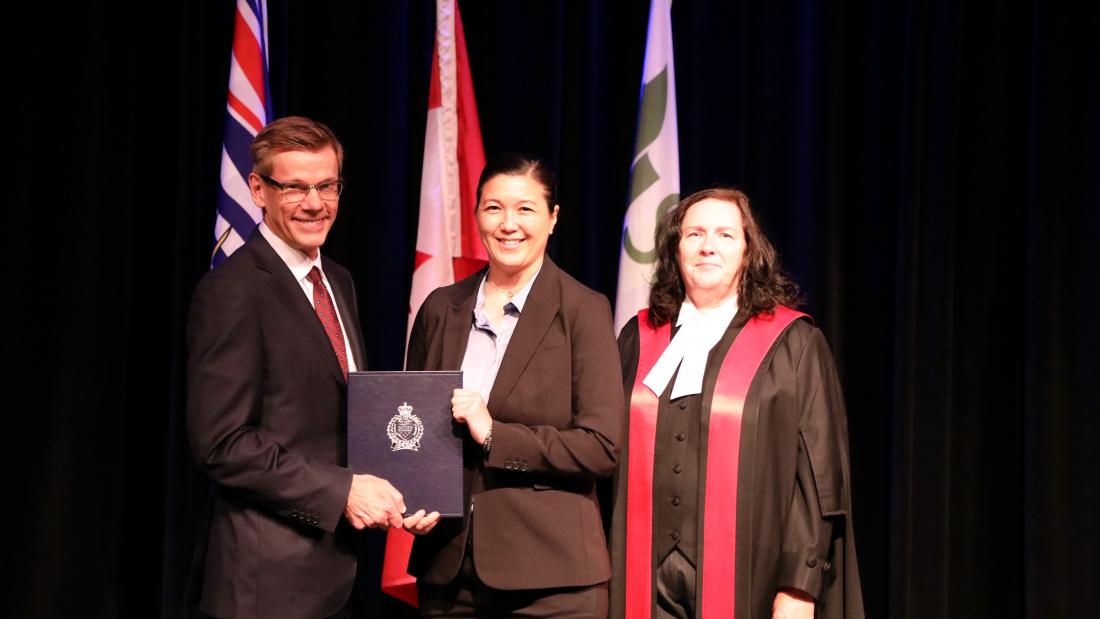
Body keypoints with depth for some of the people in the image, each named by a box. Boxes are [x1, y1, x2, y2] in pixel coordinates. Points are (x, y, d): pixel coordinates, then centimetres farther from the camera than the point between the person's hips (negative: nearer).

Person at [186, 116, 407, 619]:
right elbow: (221, 443, -19)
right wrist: (341, 491, -19)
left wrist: (377, 485, 0)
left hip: (337, 565, 8)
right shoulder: (232, 292, -14)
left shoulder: (339, 283, 13)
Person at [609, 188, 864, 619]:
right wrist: (609, 577, 6)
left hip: (744, 583, -2)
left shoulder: (793, 344, -1)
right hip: (648, 585, 3)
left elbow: (819, 475, -4)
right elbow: (611, 457, 12)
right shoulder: (639, 339, 9)